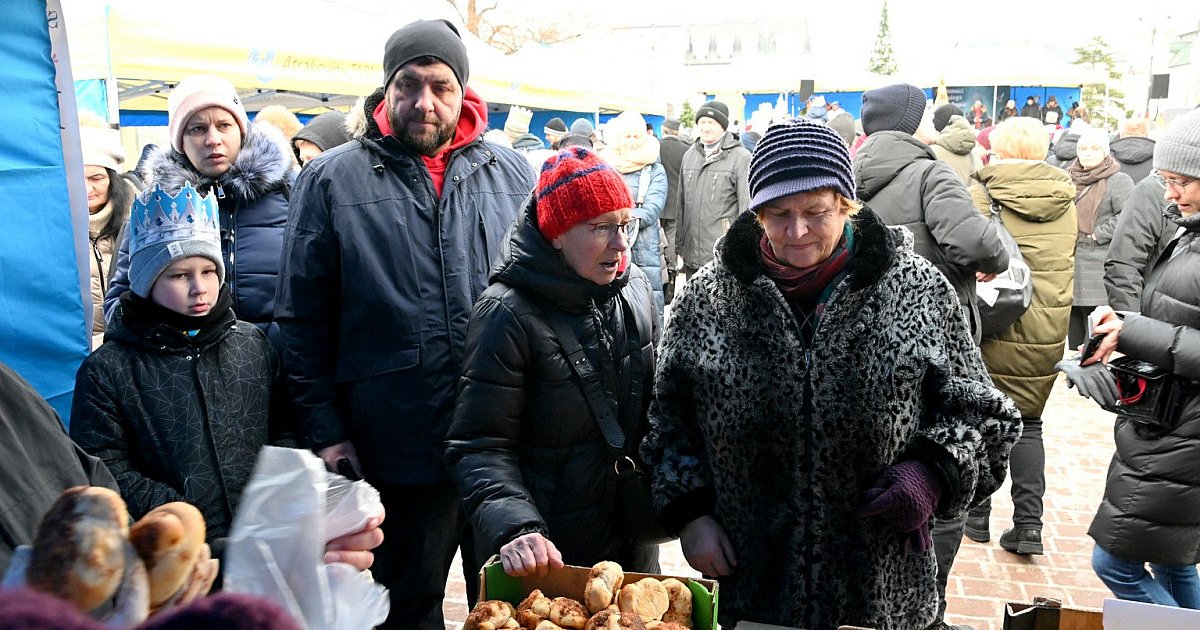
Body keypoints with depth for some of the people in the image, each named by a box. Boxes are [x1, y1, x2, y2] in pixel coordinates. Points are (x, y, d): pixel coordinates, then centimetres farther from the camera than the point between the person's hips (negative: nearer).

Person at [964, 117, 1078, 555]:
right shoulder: (1065, 199, 6)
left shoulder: (982, 194, -10)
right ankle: (1028, 524, 11)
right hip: (1048, 328, 4)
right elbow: (1066, 262, 13)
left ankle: (977, 514, 21)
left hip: (994, 324, -4)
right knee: (1028, 423, 15)